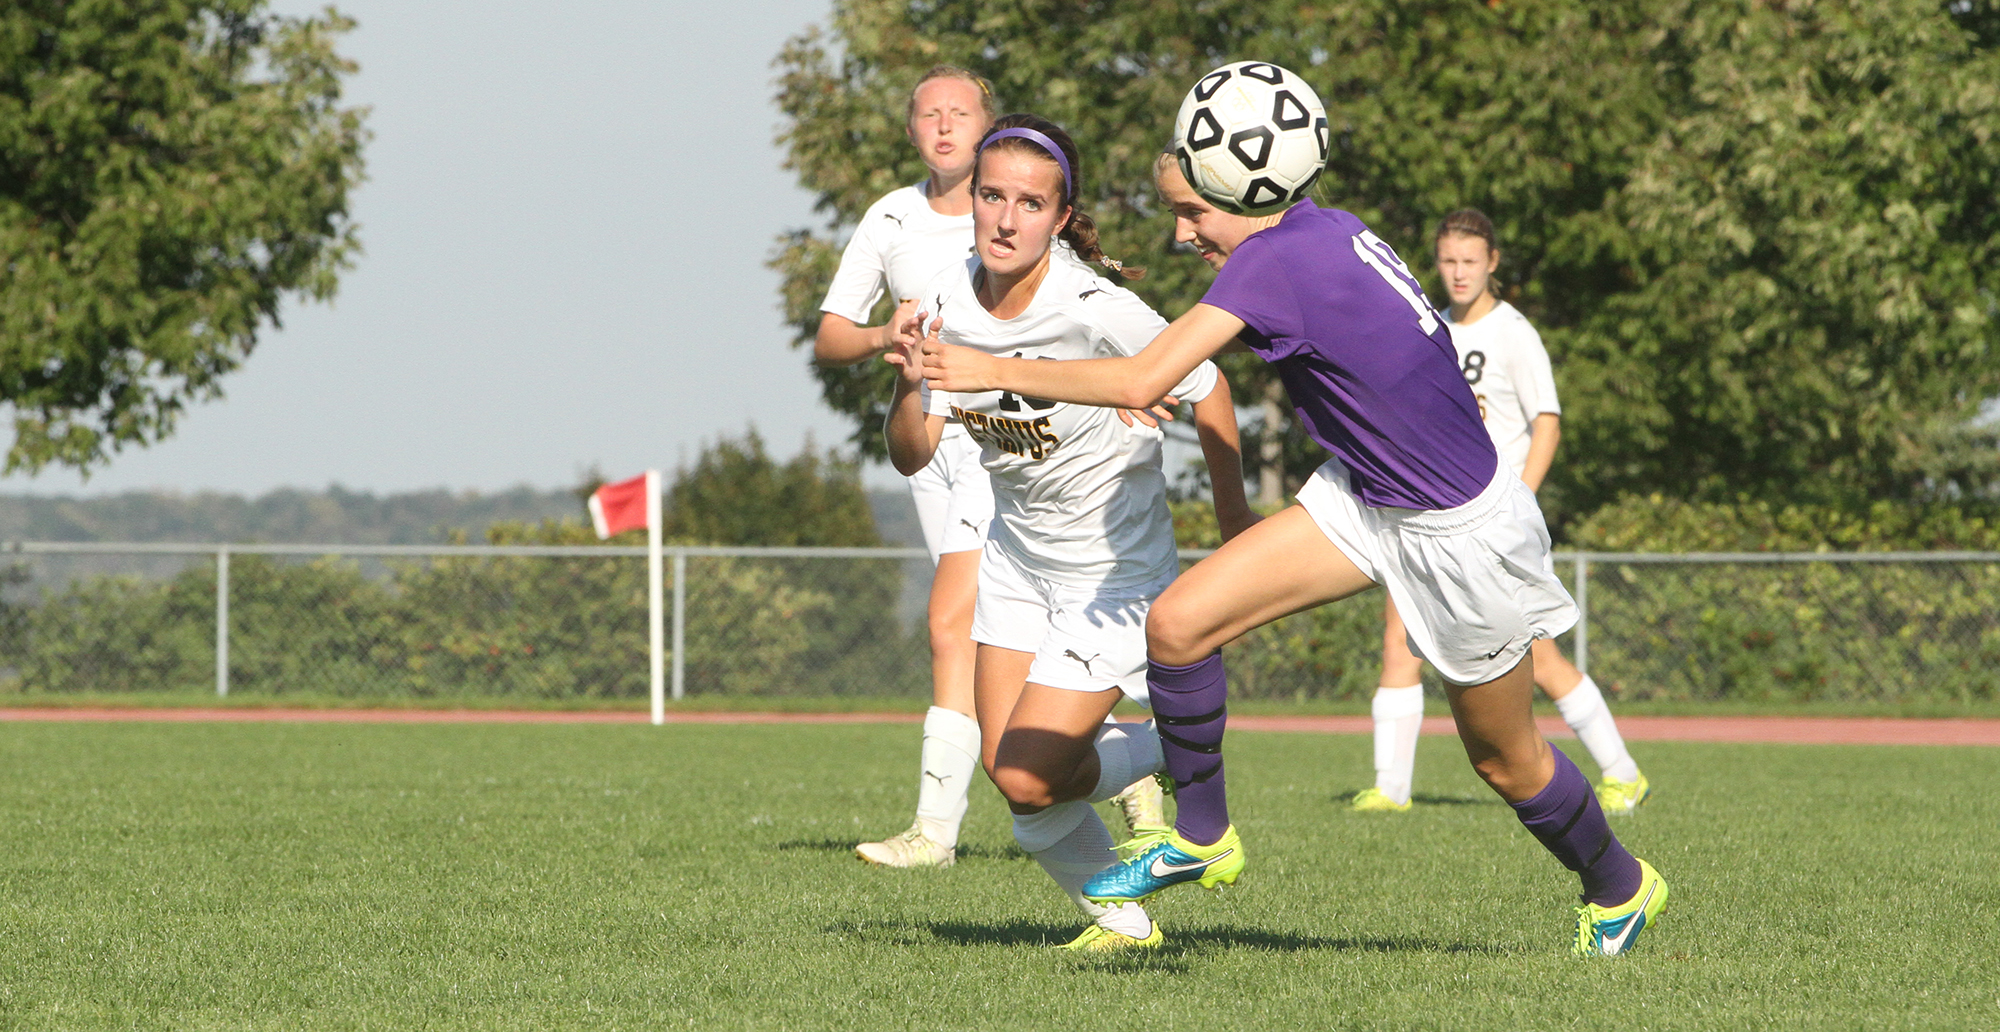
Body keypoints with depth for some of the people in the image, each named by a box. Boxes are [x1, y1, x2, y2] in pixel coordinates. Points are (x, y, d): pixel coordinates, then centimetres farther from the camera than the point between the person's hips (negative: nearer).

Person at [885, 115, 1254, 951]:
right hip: (1017, 559, 6)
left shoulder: (1098, 313, -26)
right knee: (1002, 764, 4)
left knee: (1028, 781, -14)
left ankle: (1171, 752, 13)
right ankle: (1118, 919, 24)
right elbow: (911, 455, -4)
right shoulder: (948, 304, -8)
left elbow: (1204, 391, -11)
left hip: (1116, 571, -6)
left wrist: (1234, 517, -1)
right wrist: (908, 385, -25)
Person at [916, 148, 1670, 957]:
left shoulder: (1276, 260, -29)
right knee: (1177, 623, -7)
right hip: (1364, 498, 8)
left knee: (1506, 761, 12)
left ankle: (1620, 889, 38)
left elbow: (1140, 383, -34)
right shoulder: (1331, 229, -6)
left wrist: (996, 370, -25)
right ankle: (1201, 837, 11)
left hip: (1464, 533, -8)